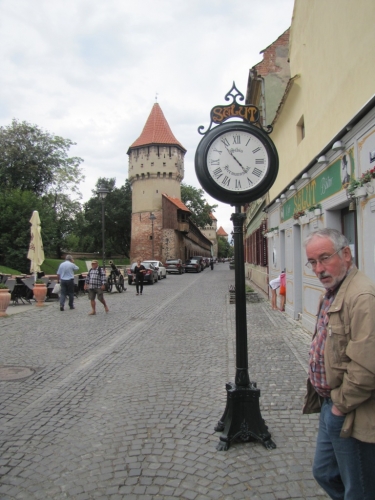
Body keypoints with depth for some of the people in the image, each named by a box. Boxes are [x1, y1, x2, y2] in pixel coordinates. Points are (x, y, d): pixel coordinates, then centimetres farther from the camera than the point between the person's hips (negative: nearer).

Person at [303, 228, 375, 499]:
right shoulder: (332, 294, 8)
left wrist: (341, 405, -16)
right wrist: (330, 403, 13)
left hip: (353, 419, -9)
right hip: (331, 407, 9)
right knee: (325, 473, 24)